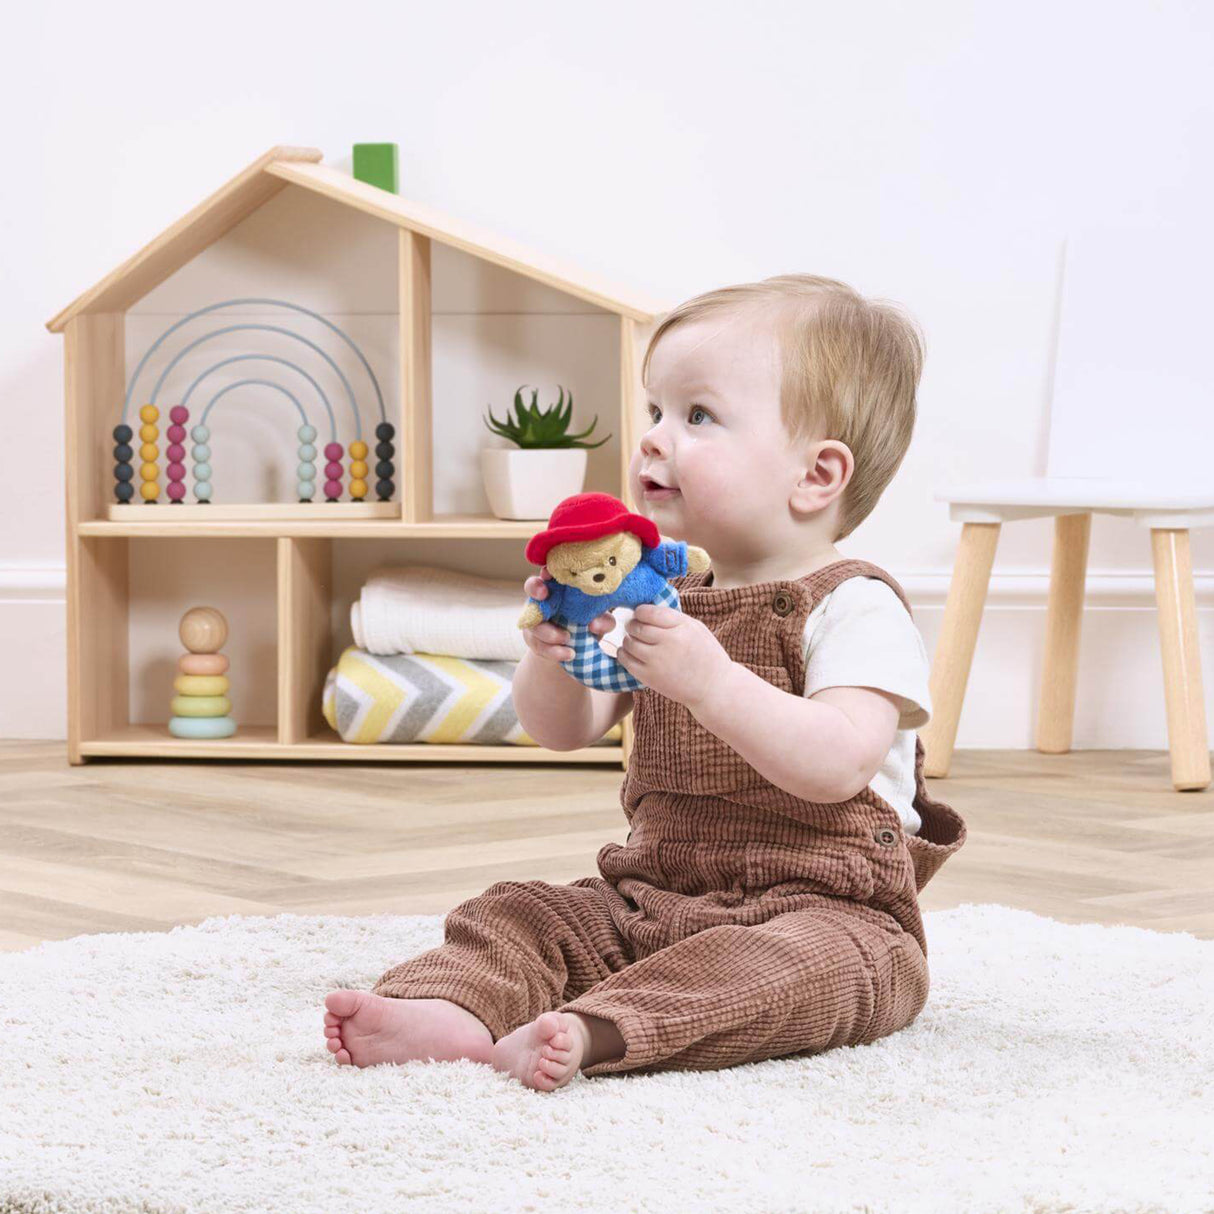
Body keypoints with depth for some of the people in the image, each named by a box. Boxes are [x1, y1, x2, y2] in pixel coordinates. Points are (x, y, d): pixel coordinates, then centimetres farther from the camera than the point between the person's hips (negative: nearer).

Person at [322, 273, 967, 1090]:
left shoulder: (857, 610, -11)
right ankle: (448, 1012, -36)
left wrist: (710, 679, -38)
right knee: (519, 915, -7)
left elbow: (837, 765, -27)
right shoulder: (664, 597, 12)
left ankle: (588, 1033, -57)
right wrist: (555, 654, -15)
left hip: (824, 908, -7)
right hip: (654, 896, 7)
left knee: (795, 962, -37)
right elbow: (563, 731, 8)